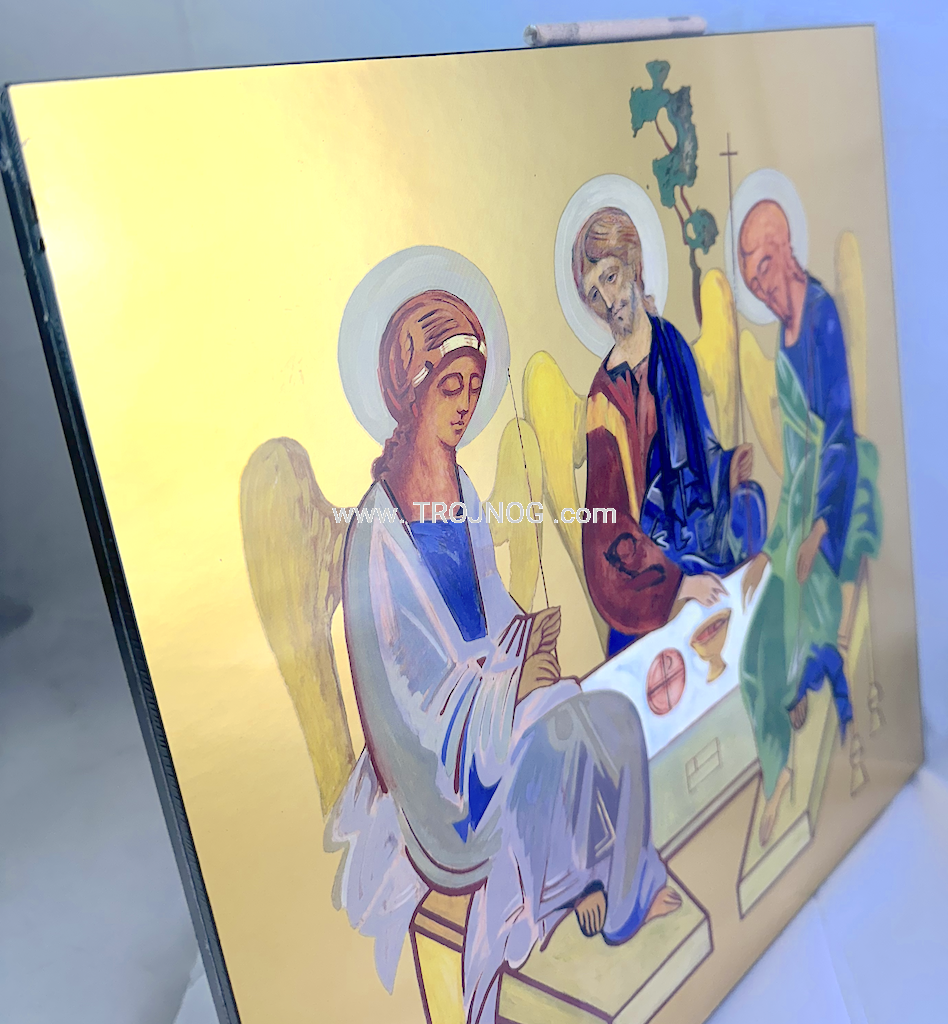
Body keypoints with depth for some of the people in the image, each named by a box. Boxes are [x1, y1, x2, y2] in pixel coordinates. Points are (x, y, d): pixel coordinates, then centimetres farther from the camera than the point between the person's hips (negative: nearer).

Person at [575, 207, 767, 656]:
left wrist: (726, 470, -1)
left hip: (698, 522, 7)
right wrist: (677, 582, -21)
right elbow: (610, 526, -14)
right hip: (646, 548, -6)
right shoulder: (605, 395, -12)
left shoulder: (671, 343, 6)